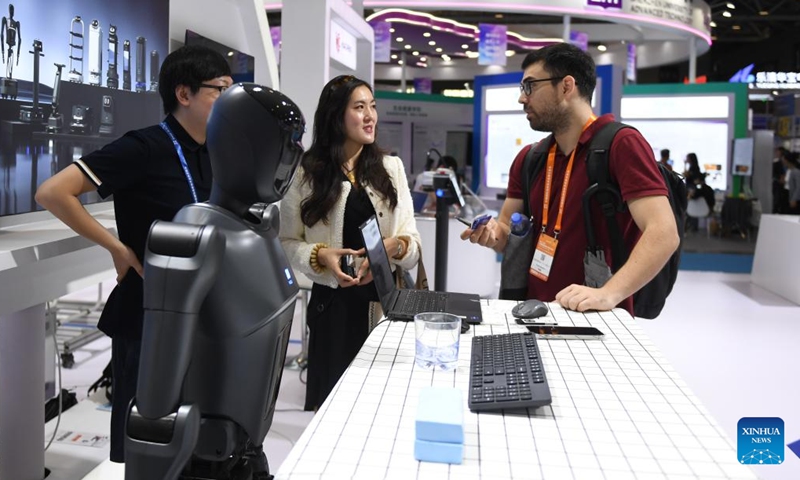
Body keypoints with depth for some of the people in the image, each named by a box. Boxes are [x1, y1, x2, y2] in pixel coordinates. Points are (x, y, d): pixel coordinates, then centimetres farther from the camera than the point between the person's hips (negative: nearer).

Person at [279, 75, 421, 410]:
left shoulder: (391, 167, 6)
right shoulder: (306, 173, -2)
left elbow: (413, 240, 3)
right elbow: (288, 243, 1)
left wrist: (396, 245, -18)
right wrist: (320, 255, -16)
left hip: (386, 299, 2)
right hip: (334, 302, -2)